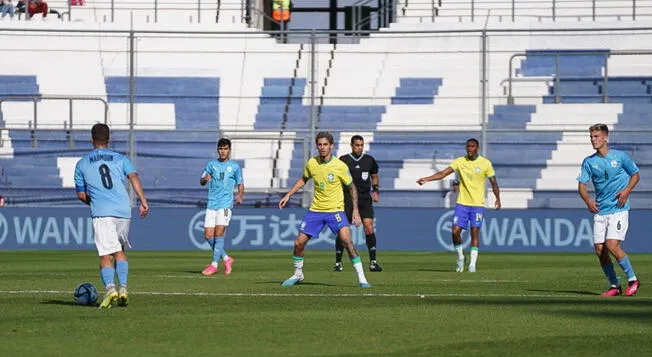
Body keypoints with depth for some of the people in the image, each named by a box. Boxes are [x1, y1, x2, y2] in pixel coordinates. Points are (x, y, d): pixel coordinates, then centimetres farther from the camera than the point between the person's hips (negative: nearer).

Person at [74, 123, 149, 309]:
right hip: (124, 211, 2)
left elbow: (81, 194, 15)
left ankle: (110, 288, -28)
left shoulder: (82, 164, 14)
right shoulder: (121, 159, 14)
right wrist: (143, 201, -10)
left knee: (106, 255, -7)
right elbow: (134, 177, -2)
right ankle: (123, 288, 6)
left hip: (101, 214, -2)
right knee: (120, 251, 19)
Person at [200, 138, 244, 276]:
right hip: (212, 204, 3)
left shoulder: (235, 166, 7)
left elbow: (240, 184, 13)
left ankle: (214, 265, -10)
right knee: (208, 235, -2)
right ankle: (226, 259, 15)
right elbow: (201, 181, 7)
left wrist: (240, 196, -7)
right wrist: (205, 179, -18)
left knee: (219, 233, -13)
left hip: (225, 204, -3)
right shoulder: (212, 164, 12)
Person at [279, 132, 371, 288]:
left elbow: (352, 187, -1)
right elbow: (303, 179, 18)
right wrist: (288, 195, 14)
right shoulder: (311, 163, -2)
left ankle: (361, 278, -18)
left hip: (335, 210, -4)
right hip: (315, 210, 4)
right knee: (299, 243, 2)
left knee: (346, 239, -23)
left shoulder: (340, 166, -13)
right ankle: (297, 274, 28)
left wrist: (355, 210, -7)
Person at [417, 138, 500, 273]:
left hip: (477, 204, -2)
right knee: (455, 231, -7)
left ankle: (473, 263, 0)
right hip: (462, 203, 2)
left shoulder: (485, 163, -2)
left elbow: (493, 182, 6)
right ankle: (460, 257, 15)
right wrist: (426, 179, -20)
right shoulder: (459, 162, 0)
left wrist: (498, 198, -4)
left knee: (475, 232, -5)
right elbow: (443, 173, -7)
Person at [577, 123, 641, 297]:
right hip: (600, 210, 4)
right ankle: (614, 286, 13)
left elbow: (635, 175, 10)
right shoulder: (589, 162, 5)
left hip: (619, 209, -4)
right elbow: (581, 185, 4)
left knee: (612, 245, -18)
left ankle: (632, 279, -1)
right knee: (599, 249, -1)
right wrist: (588, 201, -16)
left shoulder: (620, 157, -1)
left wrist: (627, 190, -8)